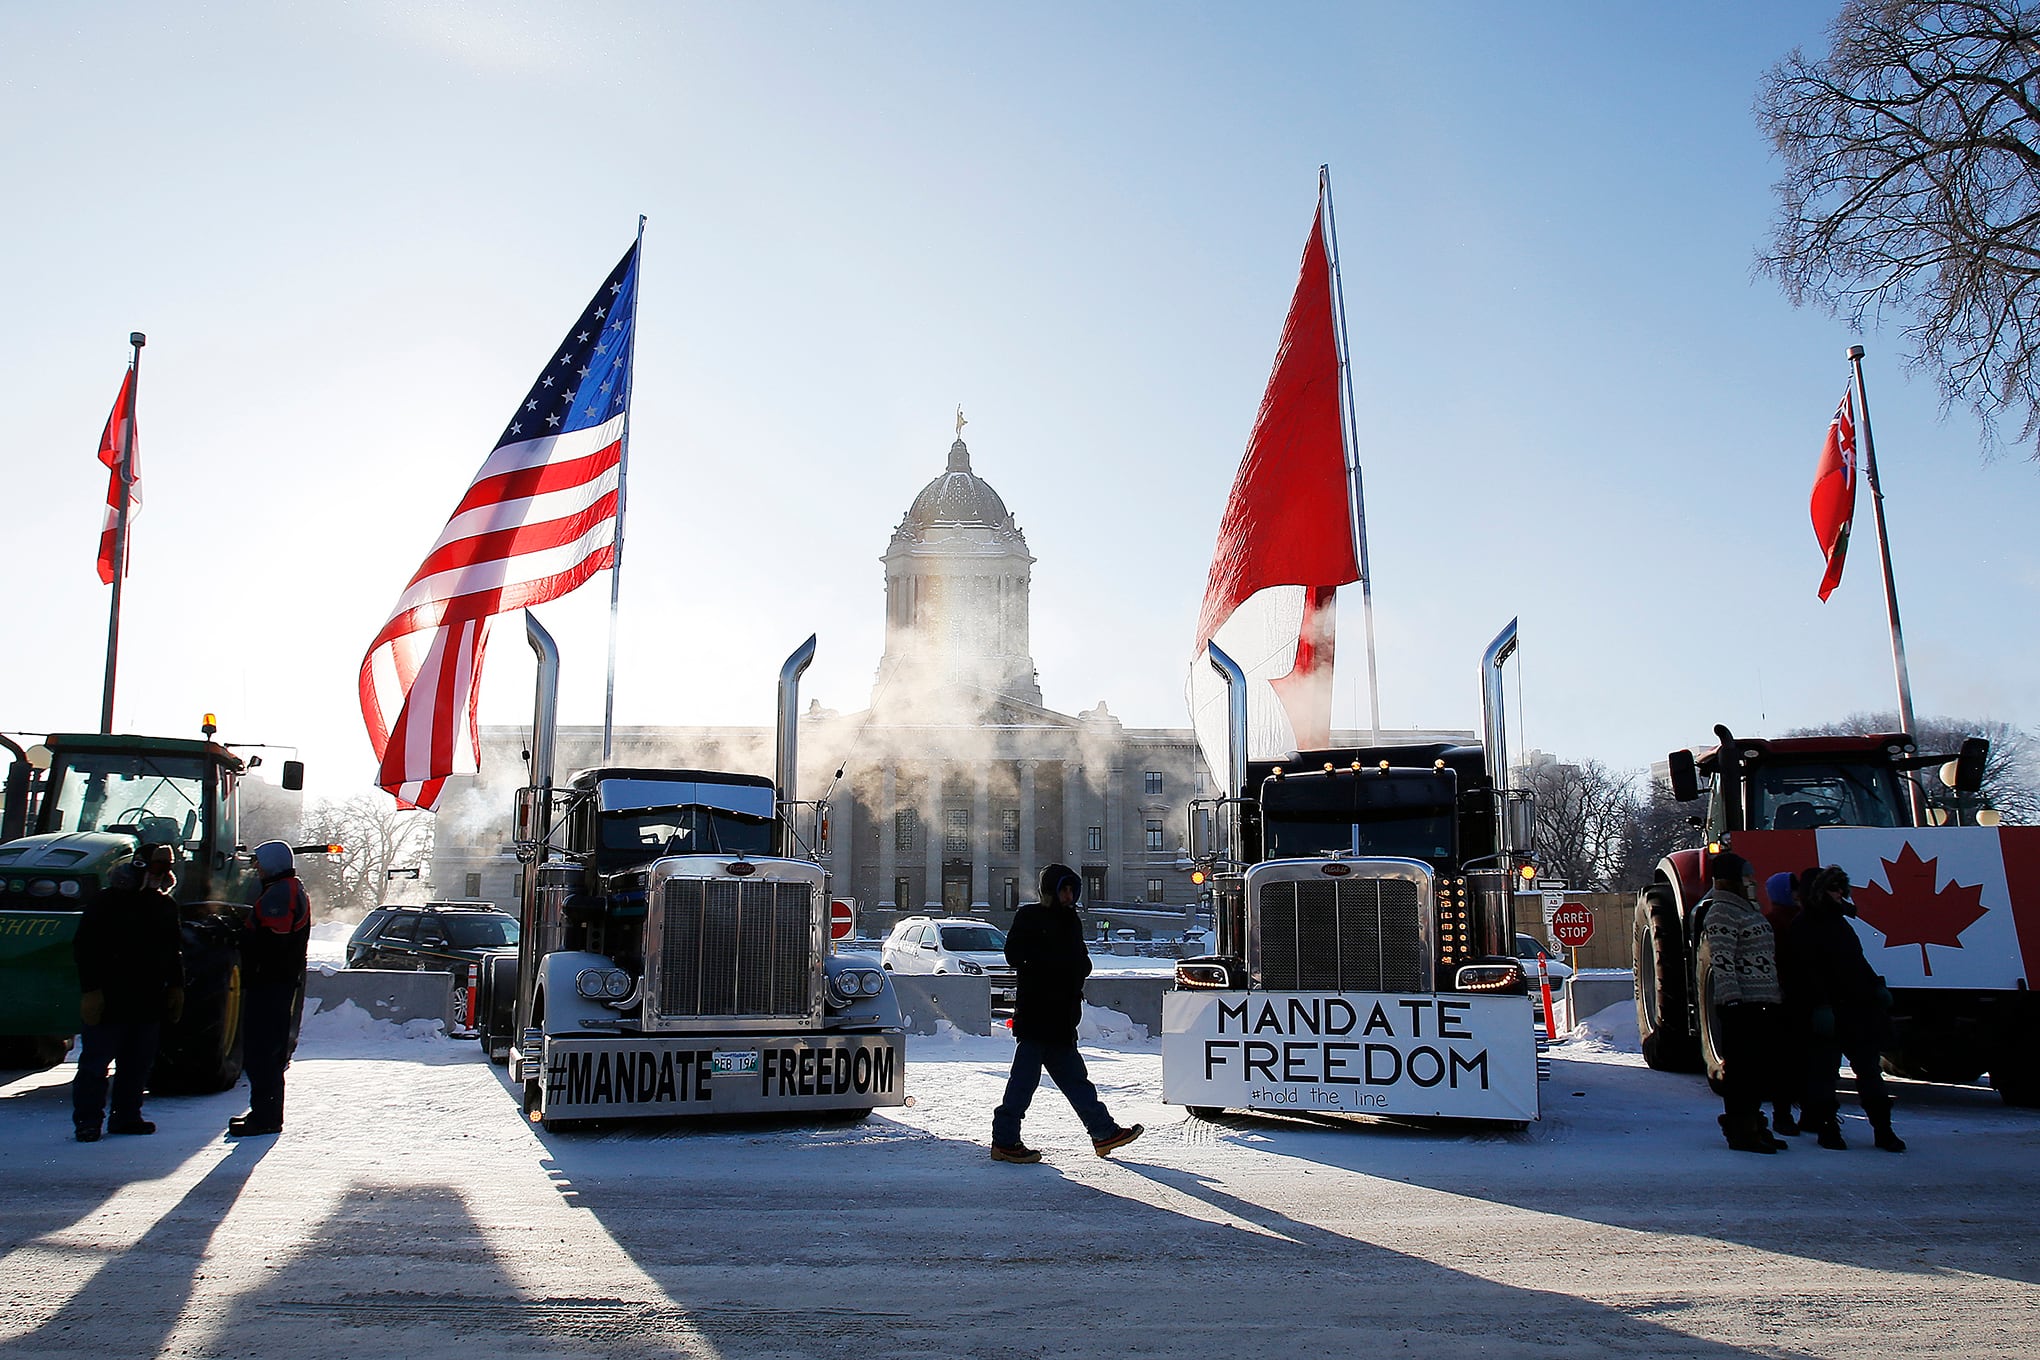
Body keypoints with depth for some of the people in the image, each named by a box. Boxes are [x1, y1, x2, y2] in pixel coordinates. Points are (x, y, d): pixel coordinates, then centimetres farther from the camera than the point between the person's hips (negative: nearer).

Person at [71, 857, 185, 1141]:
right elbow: (84, 949, -9)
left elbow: (174, 950, 18)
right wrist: (90, 990, -14)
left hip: (149, 1002, 6)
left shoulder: (163, 905, 11)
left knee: (139, 1062, 9)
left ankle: (126, 1116, 18)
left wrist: (176, 987, 13)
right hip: (108, 1001, -6)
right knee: (96, 1061, -1)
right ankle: (87, 1120, 8)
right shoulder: (103, 905, -7)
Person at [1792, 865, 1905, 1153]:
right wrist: (1820, 1005, -23)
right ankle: (1826, 1128, 7)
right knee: (1824, 1072, 0)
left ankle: (1883, 1130, 14)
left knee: (1869, 1068, 9)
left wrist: (1876, 987, 17)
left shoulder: (1839, 922, 19)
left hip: (1858, 1009, 8)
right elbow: (1809, 972, -17)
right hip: (1828, 1013, -8)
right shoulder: (1804, 927, -9)